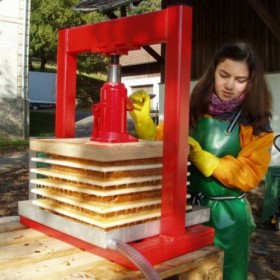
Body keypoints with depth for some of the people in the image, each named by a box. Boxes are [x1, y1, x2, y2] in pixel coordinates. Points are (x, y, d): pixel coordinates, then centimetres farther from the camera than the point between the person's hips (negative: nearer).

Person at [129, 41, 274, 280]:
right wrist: (143, 118, -22)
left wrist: (200, 156, -22)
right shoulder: (191, 111, -3)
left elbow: (249, 175, -12)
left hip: (228, 215, -1)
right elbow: (158, 143, -3)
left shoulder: (257, 126, -5)